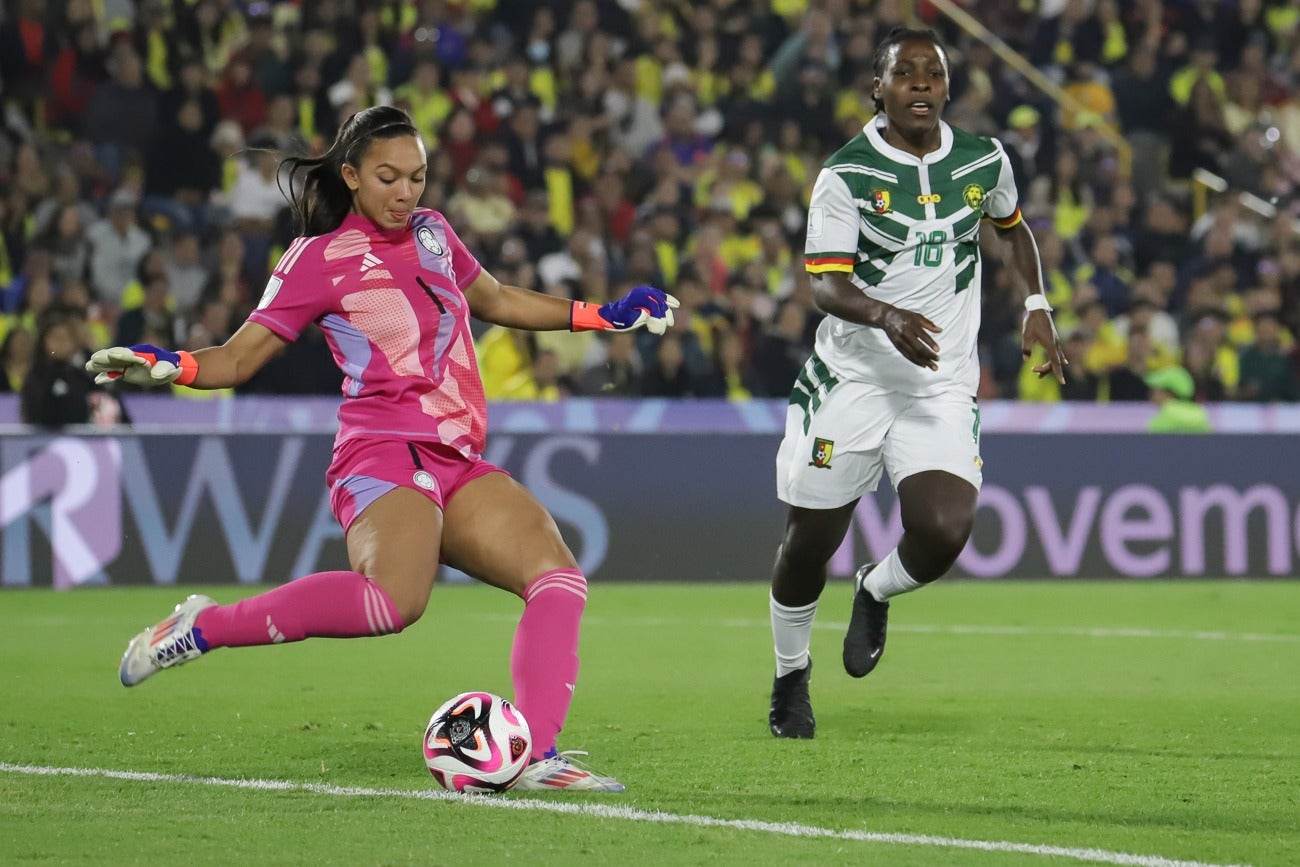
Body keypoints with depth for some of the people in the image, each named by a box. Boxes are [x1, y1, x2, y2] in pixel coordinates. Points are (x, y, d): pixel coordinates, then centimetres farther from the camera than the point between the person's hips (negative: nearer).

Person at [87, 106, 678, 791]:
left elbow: (496, 301, 37)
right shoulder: (321, 259, 1)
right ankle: (203, 628, -22)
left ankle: (536, 756, -15)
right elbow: (238, 358, 2)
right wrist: (166, 366, -18)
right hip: (385, 456, -8)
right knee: (395, 598, -35)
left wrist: (605, 316, 36)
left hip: (457, 462, 8)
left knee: (558, 575, -11)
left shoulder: (432, 233, 19)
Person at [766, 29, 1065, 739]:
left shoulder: (984, 161, 4)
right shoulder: (847, 174, -9)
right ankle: (791, 675, 30)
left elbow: (1012, 227, 25)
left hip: (944, 390, 2)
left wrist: (1036, 308, 11)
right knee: (808, 547, 3)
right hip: (851, 382, -2)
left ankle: (876, 592, 17)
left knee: (942, 536, -18)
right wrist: (887, 316, -37)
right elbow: (825, 282, -18)